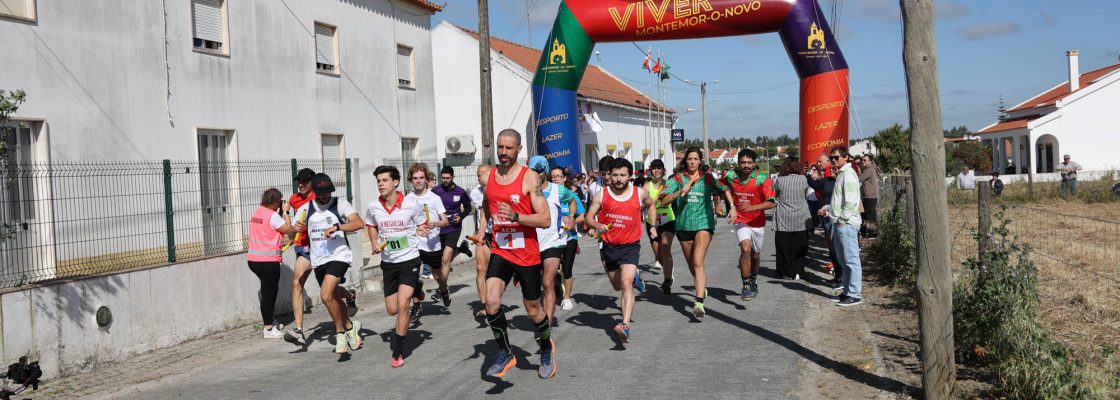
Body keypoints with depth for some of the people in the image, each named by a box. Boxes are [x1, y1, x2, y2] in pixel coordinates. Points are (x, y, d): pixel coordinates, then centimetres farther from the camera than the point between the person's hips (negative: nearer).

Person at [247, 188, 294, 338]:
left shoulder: (256, 213, 12)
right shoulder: (272, 215, -14)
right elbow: (288, 229, -11)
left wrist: (282, 212, 13)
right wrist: (285, 212, -2)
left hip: (253, 259, 9)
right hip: (268, 260, -9)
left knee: (270, 288, 23)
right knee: (268, 292, -1)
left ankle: (267, 319, 31)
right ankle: (268, 329, 4)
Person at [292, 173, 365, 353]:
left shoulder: (340, 204, -4)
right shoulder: (305, 209, 8)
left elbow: (358, 223, -16)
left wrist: (337, 227, -30)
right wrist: (296, 228, -8)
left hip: (339, 256, -5)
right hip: (318, 260, 5)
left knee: (326, 295, -20)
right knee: (335, 298, 14)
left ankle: (341, 333, -3)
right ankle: (350, 327, 38)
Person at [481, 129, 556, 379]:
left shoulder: (529, 177, -11)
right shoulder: (489, 176, 4)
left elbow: (545, 219, -16)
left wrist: (515, 216, -29)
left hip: (527, 254, -3)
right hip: (500, 251, 3)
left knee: (533, 310, 10)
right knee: (491, 303, -16)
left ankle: (547, 350, 39)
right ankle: (505, 354, 6)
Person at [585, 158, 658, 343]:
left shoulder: (639, 193, -1)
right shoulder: (602, 195, -4)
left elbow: (650, 205, 21)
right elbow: (589, 217, -2)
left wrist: (653, 226, 11)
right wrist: (598, 226, -23)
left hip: (630, 246, -3)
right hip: (609, 246, 3)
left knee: (626, 283, -22)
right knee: (617, 286, 20)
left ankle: (625, 326, -32)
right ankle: (634, 276, 57)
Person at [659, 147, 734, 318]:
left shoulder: (707, 178, 3)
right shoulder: (678, 178, 1)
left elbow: (724, 189, 20)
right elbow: (663, 201, -8)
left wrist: (732, 207, 6)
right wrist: (680, 192, -22)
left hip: (703, 223, -2)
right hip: (683, 225, 2)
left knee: (698, 263, -19)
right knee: (692, 266, 14)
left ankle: (699, 302, -25)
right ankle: (703, 286, 43)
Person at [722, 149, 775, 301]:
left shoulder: (762, 178, -16)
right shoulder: (730, 176, -8)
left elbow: (771, 202, -22)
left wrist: (752, 207, -35)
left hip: (758, 222, 1)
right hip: (741, 221, -1)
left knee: (755, 254, 16)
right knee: (745, 249, -22)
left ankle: (753, 280, 45)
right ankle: (746, 286, -15)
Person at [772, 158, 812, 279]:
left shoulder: (779, 180, -7)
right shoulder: (802, 179, -6)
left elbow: (774, 195, 7)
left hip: (783, 219, -1)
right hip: (800, 219, 1)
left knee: (783, 247, 7)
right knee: (799, 247, 9)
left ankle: (785, 272, 10)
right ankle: (797, 272, 9)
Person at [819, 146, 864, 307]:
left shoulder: (848, 175, -12)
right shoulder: (840, 174, 19)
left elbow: (851, 202, -19)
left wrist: (842, 218, -17)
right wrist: (827, 208, 12)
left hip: (847, 223, -10)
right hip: (839, 223, 10)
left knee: (851, 260, -5)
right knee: (843, 260, 15)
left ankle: (854, 295, -2)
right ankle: (847, 291, 22)